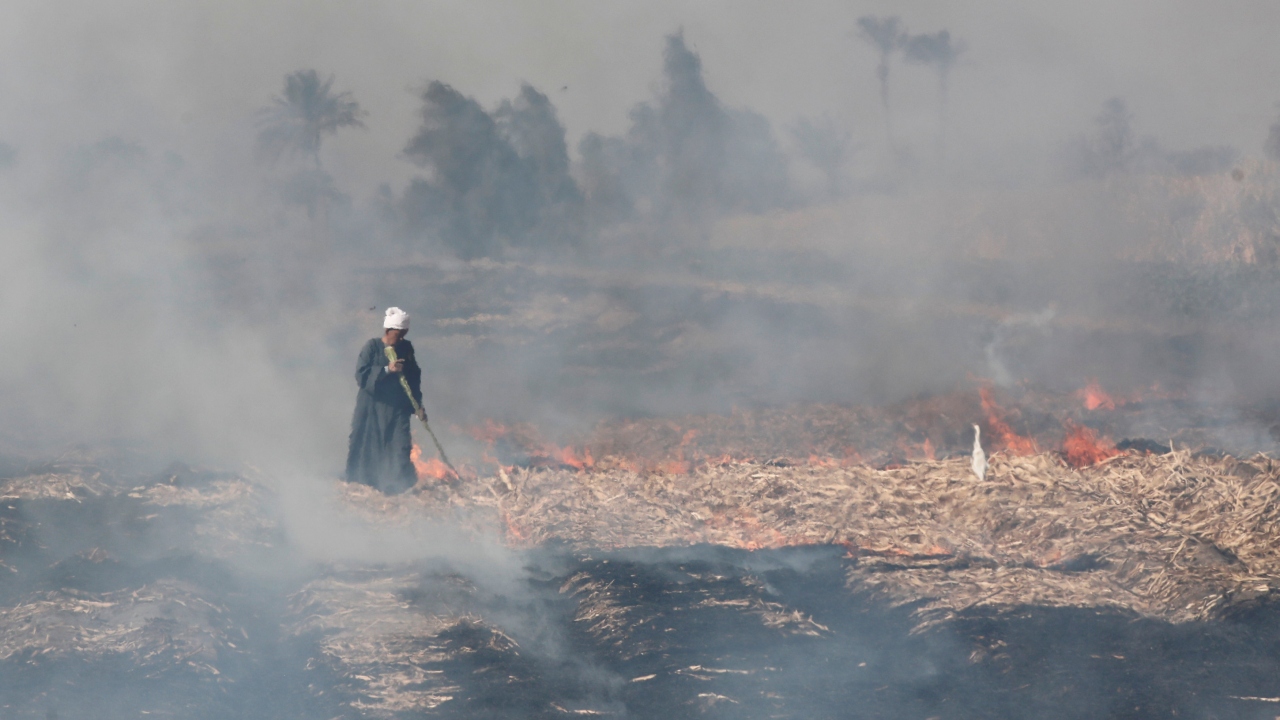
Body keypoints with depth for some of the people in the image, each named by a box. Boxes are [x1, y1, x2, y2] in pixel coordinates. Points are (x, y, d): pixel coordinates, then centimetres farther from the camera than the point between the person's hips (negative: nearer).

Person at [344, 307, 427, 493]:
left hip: (398, 408, 3)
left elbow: (414, 379, 13)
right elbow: (361, 375, -14)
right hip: (372, 407, -3)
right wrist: (387, 370, -22)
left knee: (401, 448, -7)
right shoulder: (372, 347, -5)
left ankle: (400, 487, -5)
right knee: (368, 449, 1)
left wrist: (418, 406, 8)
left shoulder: (406, 348, 7)